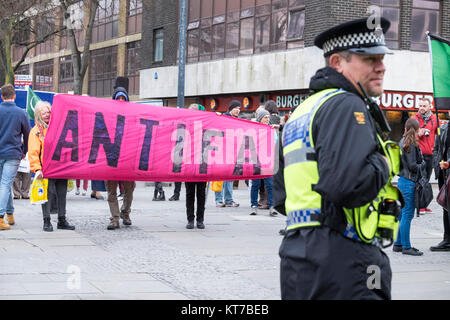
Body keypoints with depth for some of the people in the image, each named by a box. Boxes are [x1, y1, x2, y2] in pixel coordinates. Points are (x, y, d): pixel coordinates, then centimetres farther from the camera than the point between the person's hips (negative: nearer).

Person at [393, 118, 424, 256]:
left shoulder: (402, 142, 12)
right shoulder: (411, 144, -15)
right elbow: (412, 166, -17)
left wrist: (420, 164, 15)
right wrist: (423, 164, -1)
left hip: (403, 181, 9)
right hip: (409, 182, -9)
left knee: (403, 214, 14)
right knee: (407, 214, -5)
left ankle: (398, 244, 19)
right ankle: (406, 247, -1)